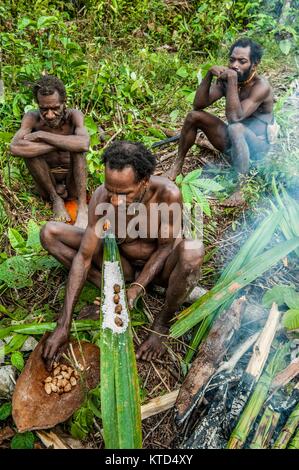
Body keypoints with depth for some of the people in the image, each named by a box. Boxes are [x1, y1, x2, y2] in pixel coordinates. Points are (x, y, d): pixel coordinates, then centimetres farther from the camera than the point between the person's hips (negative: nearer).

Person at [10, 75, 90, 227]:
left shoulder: (73, 116, -16)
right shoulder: (32, 118, -14)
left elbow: (84, 144, -39)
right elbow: (15, 148, -33)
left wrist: (42, 135, -31)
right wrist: (59, 145, -34)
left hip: (72, 181, -1)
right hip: (47, 181, 1)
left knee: (76, 147, -27)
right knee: (29, 149, -24)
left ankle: (83, 207, -25)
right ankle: (56, 199, -10)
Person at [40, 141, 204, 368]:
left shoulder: (167, 193, -30)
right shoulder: (101, 197, -24)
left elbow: (166, 246, -18)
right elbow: (83, 257, -22)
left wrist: (136, 290, -30)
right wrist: (64, 325, -24)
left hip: (158, 265, -1)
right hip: (123, 263, 2)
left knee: (193, 250, -39)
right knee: (49, 233, -11)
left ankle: (162, 324, -13)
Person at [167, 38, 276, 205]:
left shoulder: (261, 86, -22)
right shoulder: (226, 78, -4)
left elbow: (235, 117, -36)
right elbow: (199, 105, -9)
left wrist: (232, 79, -34)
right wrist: (209, 74, -20)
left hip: (256, 148, -6)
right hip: (234, 142, 6)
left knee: (235, 128, -39)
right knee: (194, 116, -7)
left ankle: (240, 188, -32)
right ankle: (178, 165, 5)